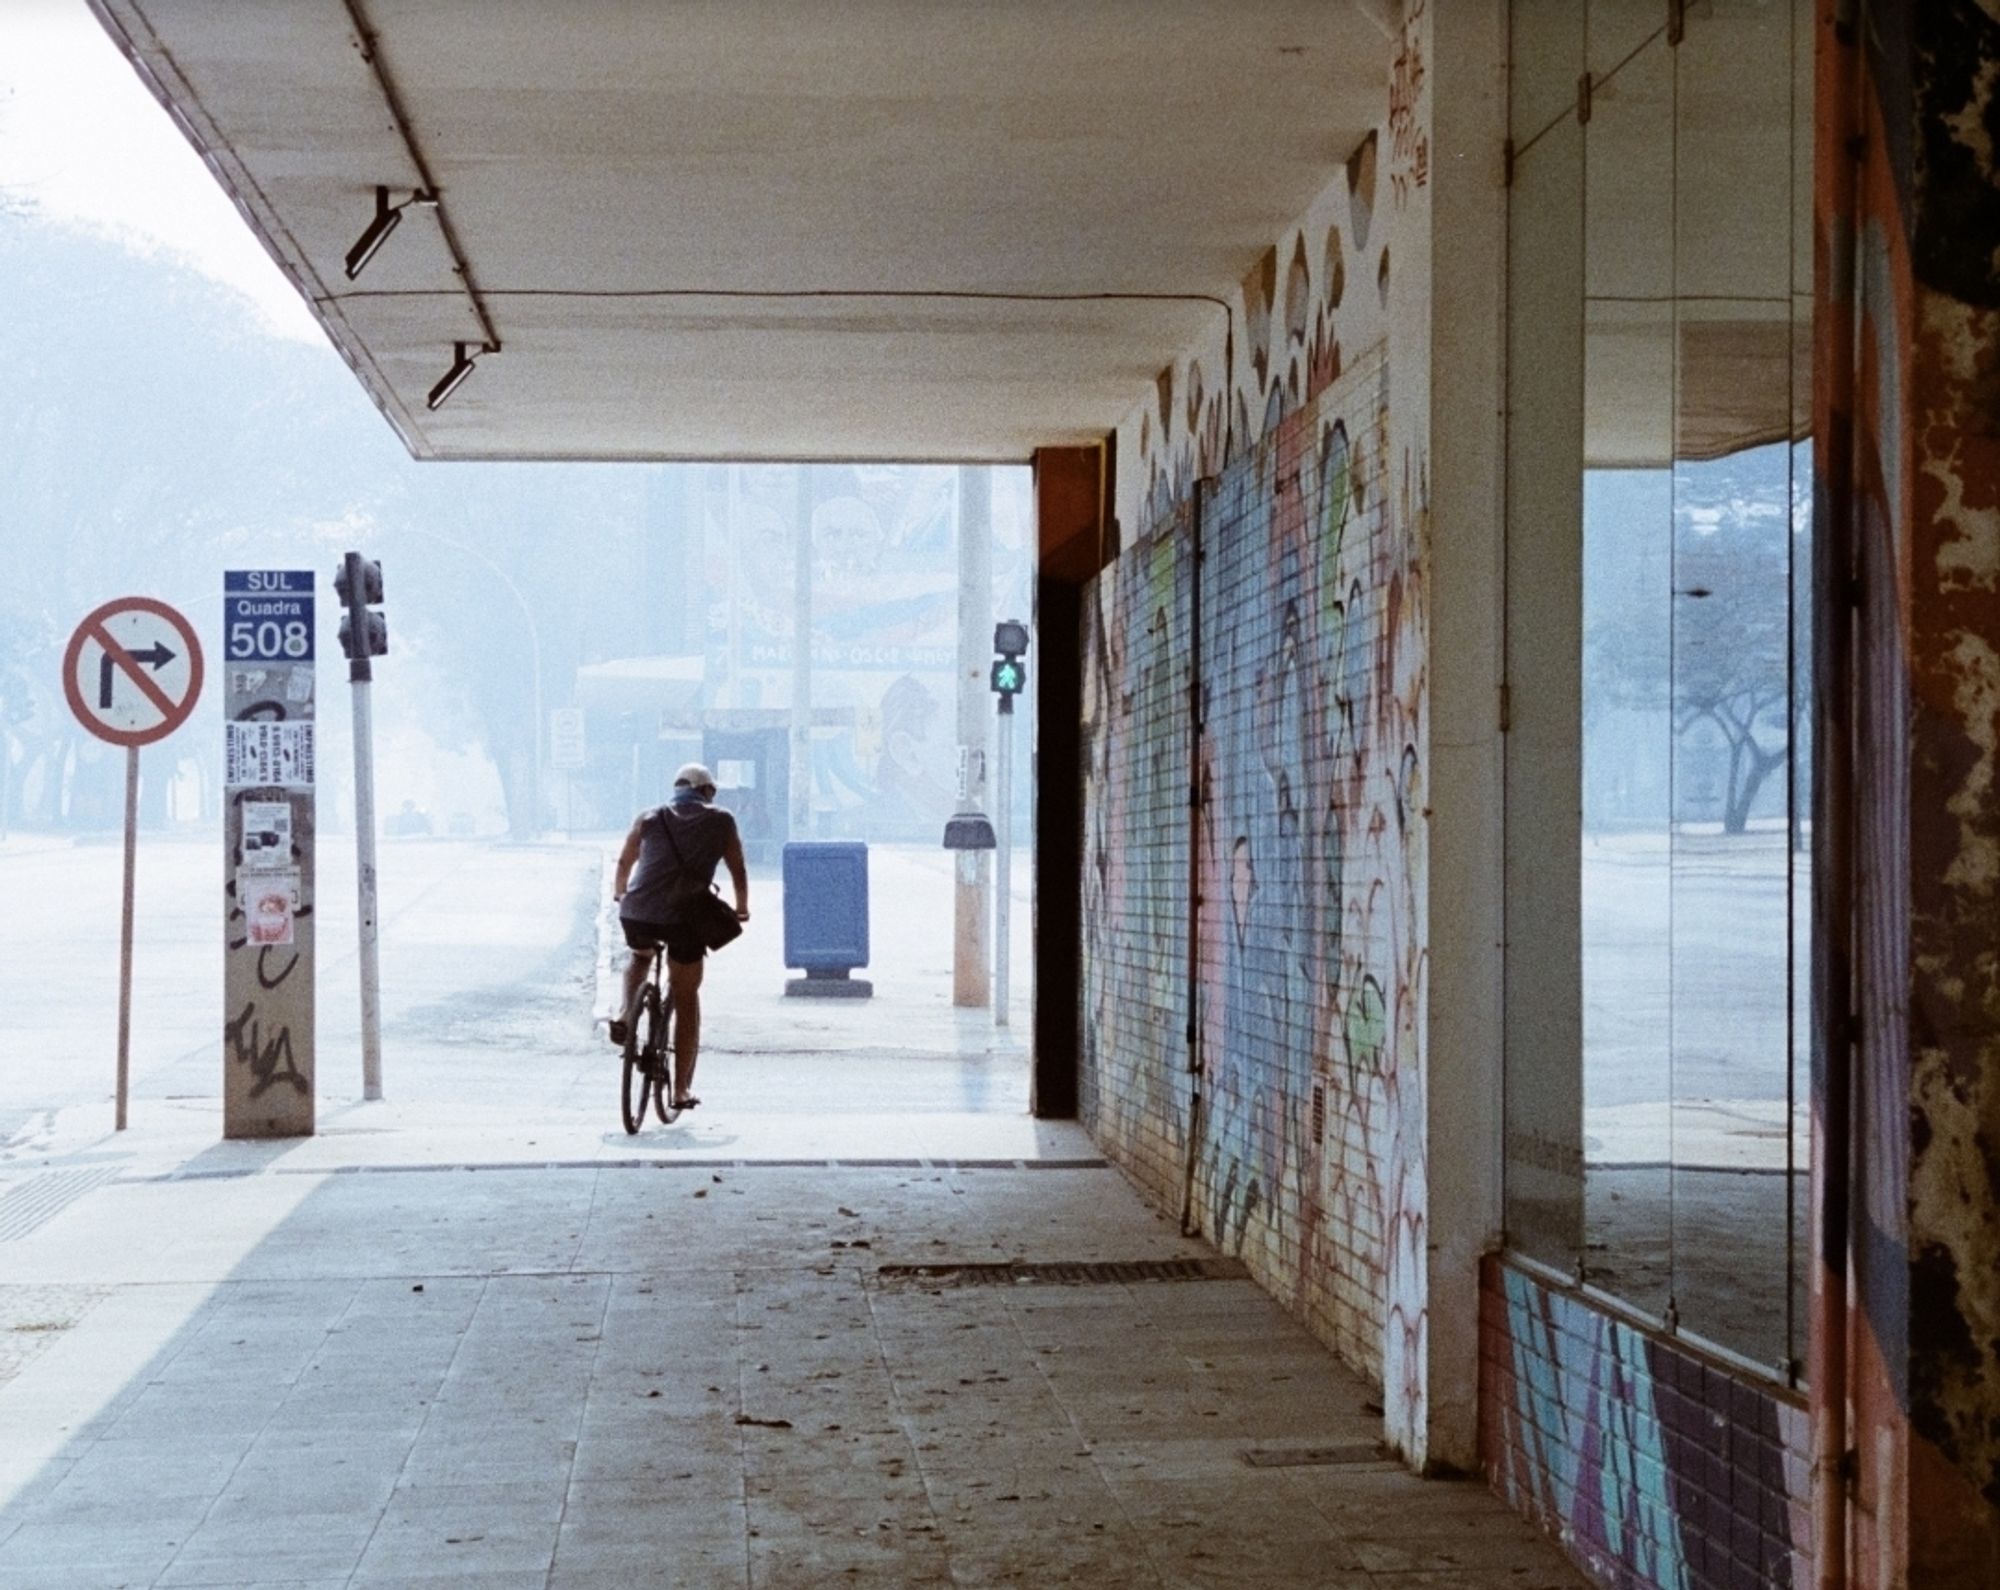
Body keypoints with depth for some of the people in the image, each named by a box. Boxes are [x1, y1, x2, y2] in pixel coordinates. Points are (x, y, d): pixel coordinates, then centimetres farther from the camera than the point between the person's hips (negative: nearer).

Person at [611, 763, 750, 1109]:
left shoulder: (649, 819, 16)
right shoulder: (721, 821, 12)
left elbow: (624, 864, 28)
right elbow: (737, 869, 20)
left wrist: (619, 893, 49)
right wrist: (742, 907, 38)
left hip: (636, 914, 2)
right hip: (684, 918, -2)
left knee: (641, 957, 36)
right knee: (686, 1000, 13)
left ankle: (626, 1016, 12)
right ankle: (681, 1090, 12)